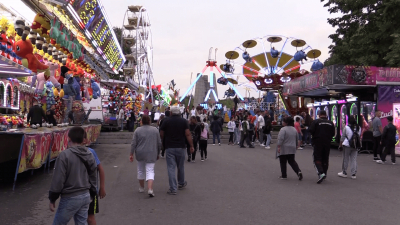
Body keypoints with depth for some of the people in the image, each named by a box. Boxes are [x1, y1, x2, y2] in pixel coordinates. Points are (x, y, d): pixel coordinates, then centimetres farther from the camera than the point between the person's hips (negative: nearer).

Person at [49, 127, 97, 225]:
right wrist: (92, 195, 21)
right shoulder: (90, 155, 5)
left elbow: (58, 180, -15)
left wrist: (52, 199, -4)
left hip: (70, 198, -6)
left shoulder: (65, 155, -16)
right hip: (85, 196, 6)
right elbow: (92, 178, 11)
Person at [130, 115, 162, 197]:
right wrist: (158, 153, 13)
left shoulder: (137, 130, -2)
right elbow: (159, 143, 3)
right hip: (151, 154, -1)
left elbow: (133, 143, -5)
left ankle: (141, 188, 26)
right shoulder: (155, 130, 0)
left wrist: (131, 154, 1)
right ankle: (150, 189, -16)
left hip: (140, 154, 1)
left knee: (140, 170, 16)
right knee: (150, 171, -1)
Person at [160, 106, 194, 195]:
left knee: (171, 168, 1)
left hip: (169, 147, -1)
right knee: (181, 167, 17)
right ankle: (181, 184, 35)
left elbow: (161, 135, 1)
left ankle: (173, 189, -1)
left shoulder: (166, 121, -1)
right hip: (181, 147, 1)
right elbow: (188, 134, -7)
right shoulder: (184, 121, -1)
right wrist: (191, 146, -3)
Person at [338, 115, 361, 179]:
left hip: (347, 145, -4)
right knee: (354, 160, 6)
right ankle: (353, 174, 8)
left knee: (345, 159, 6)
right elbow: (360, 137, 11)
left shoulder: (346, 127, -9)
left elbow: (342, 137, -6)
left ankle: (344, 173, 15)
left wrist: (340, 145, 3)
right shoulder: (359, 128, 4)